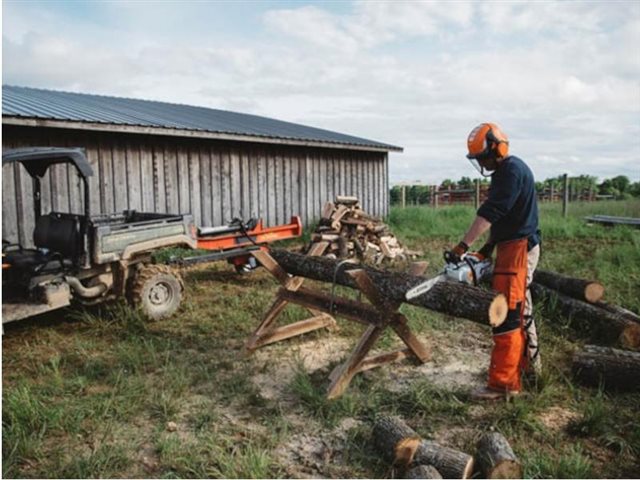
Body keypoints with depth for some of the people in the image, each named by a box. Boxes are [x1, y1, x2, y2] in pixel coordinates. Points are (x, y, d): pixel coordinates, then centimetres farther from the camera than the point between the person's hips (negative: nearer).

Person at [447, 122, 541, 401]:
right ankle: (529, 362, 38)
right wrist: (488, 249, 9)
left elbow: (490, 212, -26)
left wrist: (463, 246, -30)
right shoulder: (504, 172, 16)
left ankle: (503, 383, -5)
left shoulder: (512, 170, -16)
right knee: (520, 308, 21)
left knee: (507, 315, -9)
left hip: (518, 249, -11)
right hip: (512, 247, 11)